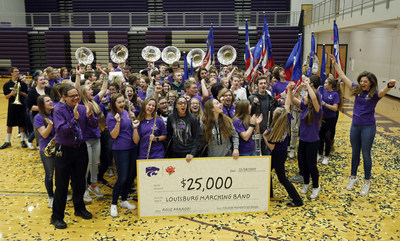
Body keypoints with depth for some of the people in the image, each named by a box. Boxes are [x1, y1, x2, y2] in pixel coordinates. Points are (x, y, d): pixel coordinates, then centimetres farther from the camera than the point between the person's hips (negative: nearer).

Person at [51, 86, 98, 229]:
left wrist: (89, 116, -26)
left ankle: (79, 208, 36)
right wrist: (75, 119, -33)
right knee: (62, 185, 2)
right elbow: (61, 131, -23)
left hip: (81, 148, 4)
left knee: (80, 182, 17)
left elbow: (95, 125, -6)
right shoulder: (59, 110, -13)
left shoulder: (82, 108, -1)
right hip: (64, 150, -4)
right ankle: (57, 216, 16)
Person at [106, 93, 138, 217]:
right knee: (122, 178, -7)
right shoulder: (111, 116, -10)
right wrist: (118, 122, -26)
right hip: (120, 150, -7)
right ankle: (113, 204, 10)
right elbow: (114, 135, -14)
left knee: (131, 175, 11)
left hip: (132, 148, 7)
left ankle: (124, 201, 27)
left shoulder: (126, 112, 10)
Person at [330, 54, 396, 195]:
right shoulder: (357, 90, 1)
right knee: (355, 153, 16)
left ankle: (367, 182, 20)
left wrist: (390, 86, -58)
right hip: (355, 126, 5)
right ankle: (353, 177, 32)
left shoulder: (374, 94, -11)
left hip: (368, 127, -4)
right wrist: (335, 63, 4)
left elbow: (383, 91, -35)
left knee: (366, 155, 6)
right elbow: (343, 77, 5)